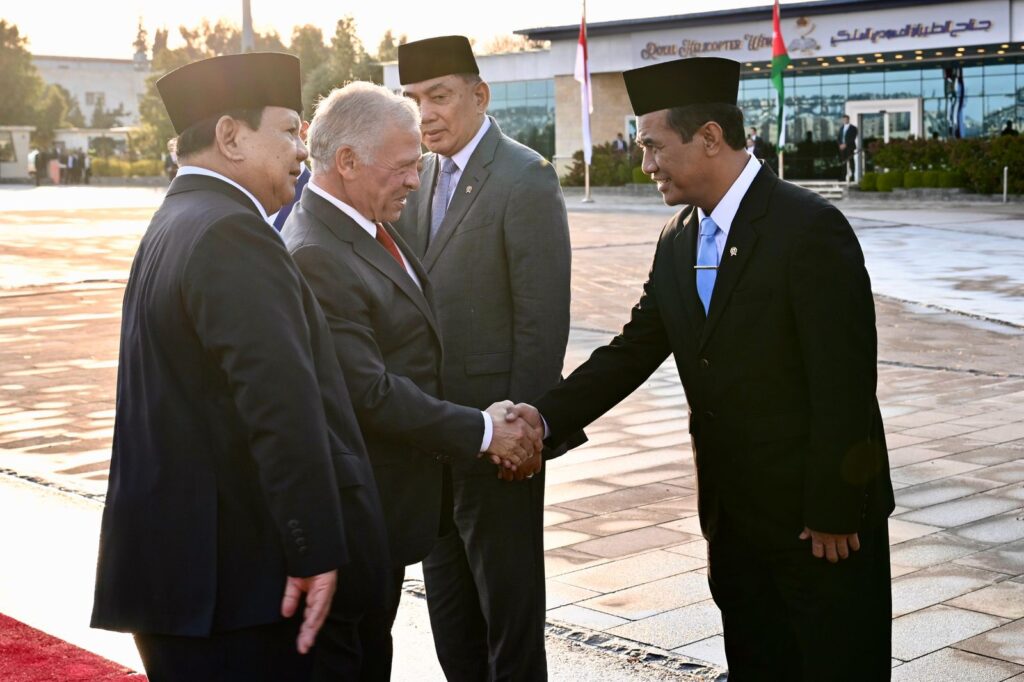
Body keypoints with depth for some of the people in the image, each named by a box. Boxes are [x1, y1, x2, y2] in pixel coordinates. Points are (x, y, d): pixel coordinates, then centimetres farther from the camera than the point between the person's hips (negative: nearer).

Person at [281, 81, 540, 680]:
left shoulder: (370, 228, 6)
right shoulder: (314, 257, -24)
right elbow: (370, 393, -26)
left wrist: (487, 415, 5)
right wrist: (481, 431, -18)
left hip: (387, 500, 9)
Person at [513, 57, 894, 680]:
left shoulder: (810, 228, -18)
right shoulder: (679, 241, 6)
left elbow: (843, 382, -19)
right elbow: (633, 350, 5)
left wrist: (834, 512, -17)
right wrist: (547, 416, -9)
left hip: (822, 516, -7)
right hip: (734, 516, 7)